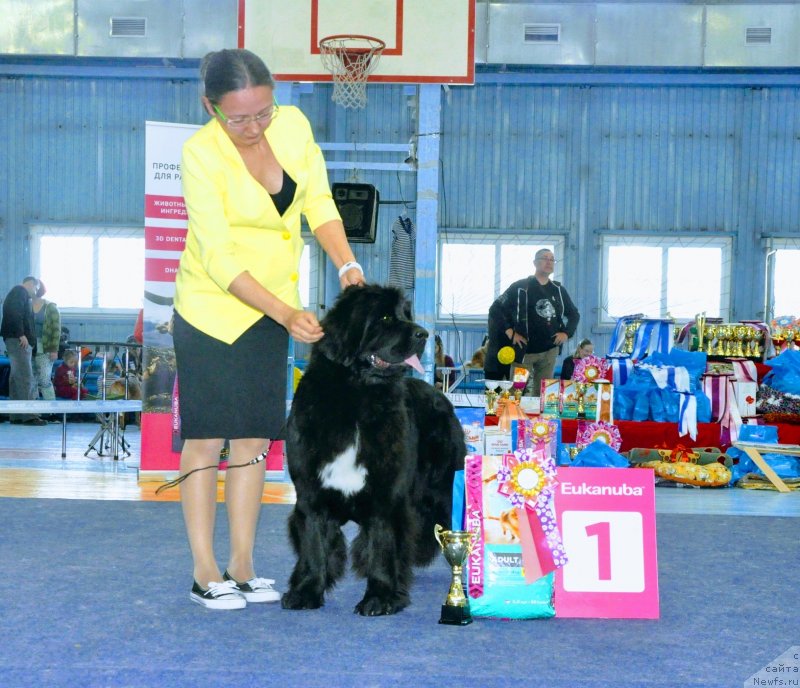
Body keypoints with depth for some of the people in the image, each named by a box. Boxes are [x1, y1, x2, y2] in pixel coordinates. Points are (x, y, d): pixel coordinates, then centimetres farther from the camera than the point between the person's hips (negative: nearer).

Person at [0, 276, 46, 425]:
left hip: (16, 340, 10)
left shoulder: (18, 293, 26)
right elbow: (14, 313, -18)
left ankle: (16, 415, 8)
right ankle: (29, 415, -20)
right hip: (19, 340, -10)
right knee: (26, 378, -14)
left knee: (17, 378, 8)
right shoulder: (20, 291, -3)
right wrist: (21, 334, -22)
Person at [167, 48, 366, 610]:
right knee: (207, 437, -4)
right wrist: (287, 315, -30)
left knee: (254, 437, 6)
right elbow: (219, 259, -23)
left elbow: (318, 203, -2)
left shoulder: (293, 124, -5)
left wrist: (347, 265, -20)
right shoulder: (201, 154, -20)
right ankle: (205, 573, 4)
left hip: (271, 308, 5)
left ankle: (242, 566, 12)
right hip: (212, 306, -5)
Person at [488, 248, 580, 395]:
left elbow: (574, 314, 25)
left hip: (550, 350, 4)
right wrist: (509, 332, -10)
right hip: (524, 350, -4)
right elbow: (495, 309, -3)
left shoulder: (559, 290, 12)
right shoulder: (520, 287, -2)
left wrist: (566, 333, 9)